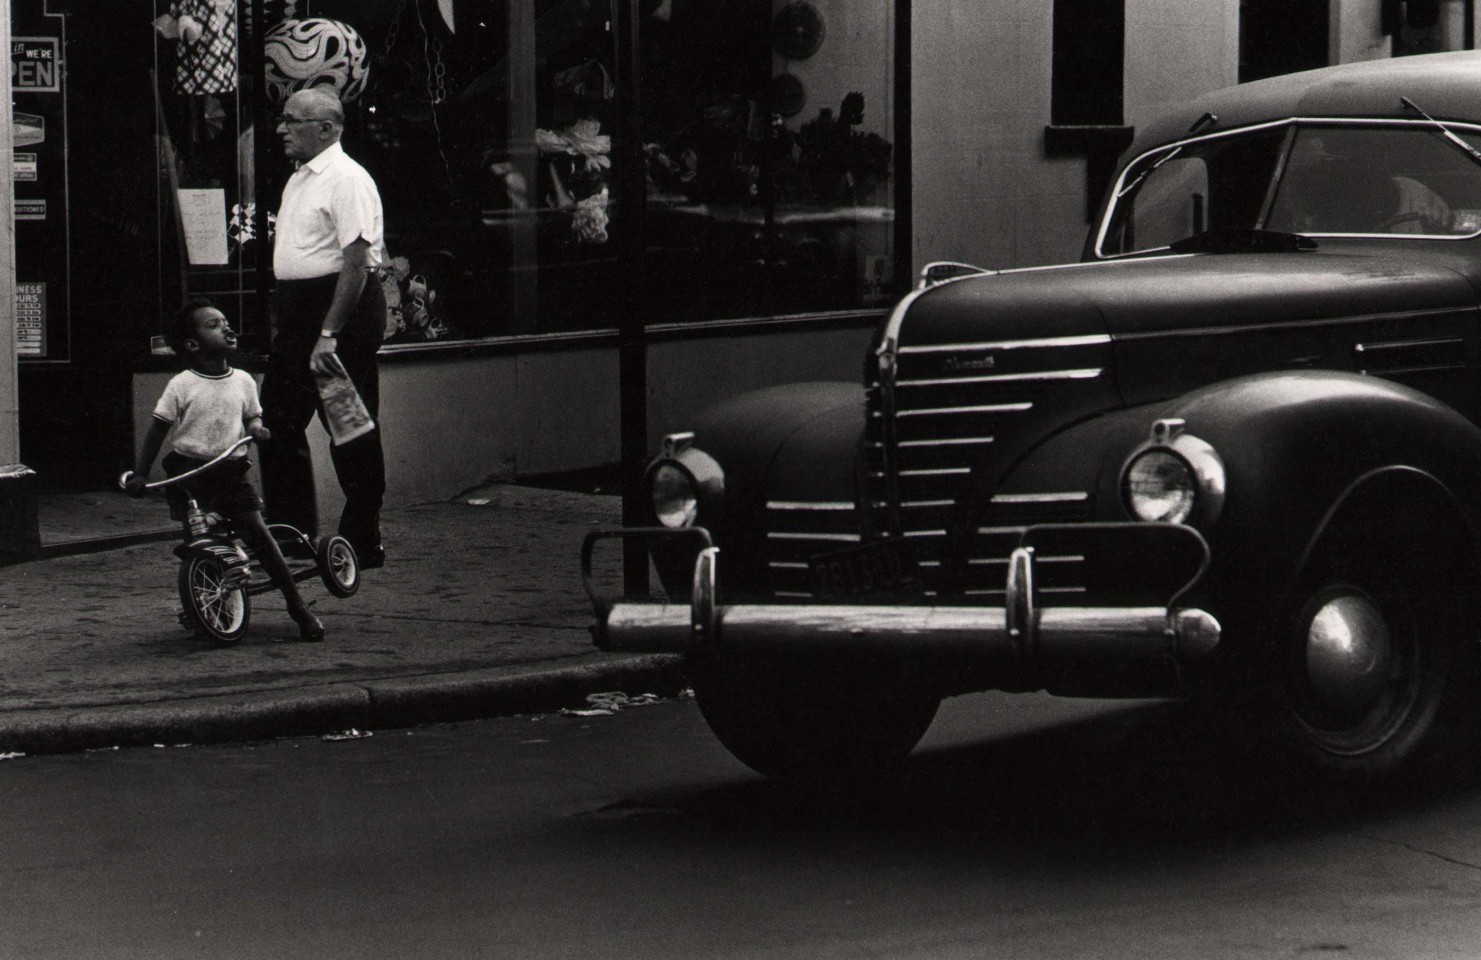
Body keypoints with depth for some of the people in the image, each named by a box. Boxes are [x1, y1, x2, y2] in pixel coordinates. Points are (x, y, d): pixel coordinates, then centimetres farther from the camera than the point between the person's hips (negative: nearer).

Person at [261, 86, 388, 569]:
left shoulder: (347, 181, -15)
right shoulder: (297, 180, 15)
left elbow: (357, 262, -22)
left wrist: (329, 334, -26)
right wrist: (282, 322, 17)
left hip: (341, 308, -10)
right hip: (296, 308, 10)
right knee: (278, 423, 12)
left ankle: (363, 542, 6)